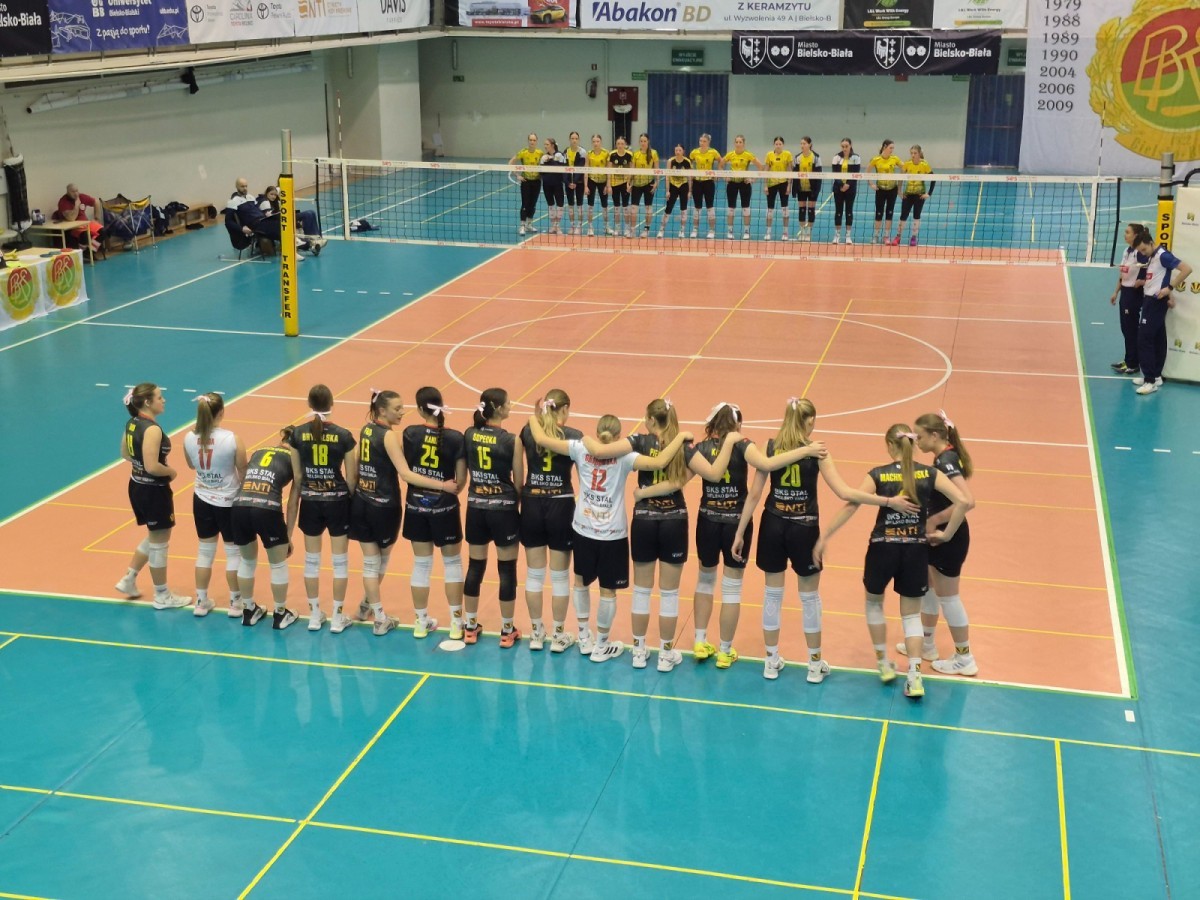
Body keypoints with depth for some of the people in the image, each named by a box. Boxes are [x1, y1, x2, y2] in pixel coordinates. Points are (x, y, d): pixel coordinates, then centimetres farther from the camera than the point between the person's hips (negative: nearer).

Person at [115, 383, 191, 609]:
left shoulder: (133, 423, 3)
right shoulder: (153, 429, -24)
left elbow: (125, 454, 17)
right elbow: (152, 467, -29)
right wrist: (171, 471, -12)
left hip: (137, 487, 9)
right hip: (154, 491, -9)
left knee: (154, 538, 26)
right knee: (159, 543, 6)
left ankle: (128, 580, 30)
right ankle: (162, 596, 18)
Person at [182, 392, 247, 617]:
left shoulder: (189, 439, -10)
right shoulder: (232, 440, -22)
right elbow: (243, 472, -11)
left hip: (202, 500, 4)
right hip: (229, 502, -4)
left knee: (205, 551, 18)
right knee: (233, 552, 12)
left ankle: (201, 602, 27)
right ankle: (235, 603, 21)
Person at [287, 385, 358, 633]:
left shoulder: (298, 434, -7)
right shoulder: (343, 436, -12)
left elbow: (296, 475, -1)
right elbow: (352, 477, -7)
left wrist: (302, 493, 14)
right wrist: (349, 499, 9)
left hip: (310, 502, 2)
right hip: (337, 501, -2)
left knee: (312, 560, 14)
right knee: (339, 561, 9)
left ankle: (314, 615, 22)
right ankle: (337, 616, 14)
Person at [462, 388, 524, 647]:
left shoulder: (469, 435, -2)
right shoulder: (511, 440, -14)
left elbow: (464, 472, 6)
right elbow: (519, 482, -7)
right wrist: (520, 506, 8)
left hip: (476, 507, 5)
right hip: (503, 509, -4)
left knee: (475, 567, 15)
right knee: (507, 570, 7)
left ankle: (470, 627, 24)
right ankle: (507, 631, 15)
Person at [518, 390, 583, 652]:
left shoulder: (527, 432, -2)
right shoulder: (574, 436, -10)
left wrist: (538, 417, 14)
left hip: (532, 505, 3)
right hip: (561, 507, -3)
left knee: (534, 574, 13)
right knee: (560, 576, 9)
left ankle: (536, 633, 22)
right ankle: (558, 635, 18)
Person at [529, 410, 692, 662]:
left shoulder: (581, 449, -7)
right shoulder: (624, 457, -13)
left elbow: (542, 439, -9)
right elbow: (660, 462, -27)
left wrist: (534, 418, 9)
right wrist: (680, 437, -16)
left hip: (583, 530, 3)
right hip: (612, 535, -3)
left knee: (581, 582, 24)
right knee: (608, 591, 10)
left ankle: (584, 638, 32)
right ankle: (601, 647, 19)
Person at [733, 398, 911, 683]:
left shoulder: (771, 446, -5)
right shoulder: (817, 450, -12)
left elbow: (754, 494, -5)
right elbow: (844, 492, -19)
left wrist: (740, 533, 0)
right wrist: (888, 501, -16)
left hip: (773, 526, 2)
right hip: (804, 529, -2)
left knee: (773, 594, 14)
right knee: (810, 597, 12)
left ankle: (771, 662, 23)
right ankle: (815, 665, 24)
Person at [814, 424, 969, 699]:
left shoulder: (878, 475, -7)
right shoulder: (929, 474, -2)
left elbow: (850, 506, -14)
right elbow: (962, 502, -10)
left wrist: (824, 538, -10)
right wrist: (946, 534, 1)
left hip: (883, 548, -1)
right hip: (916, 550, 1)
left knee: (874, 602, 25)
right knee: (911, 614, 14)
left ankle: (884, 665, 28)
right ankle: (915, 677, 0)